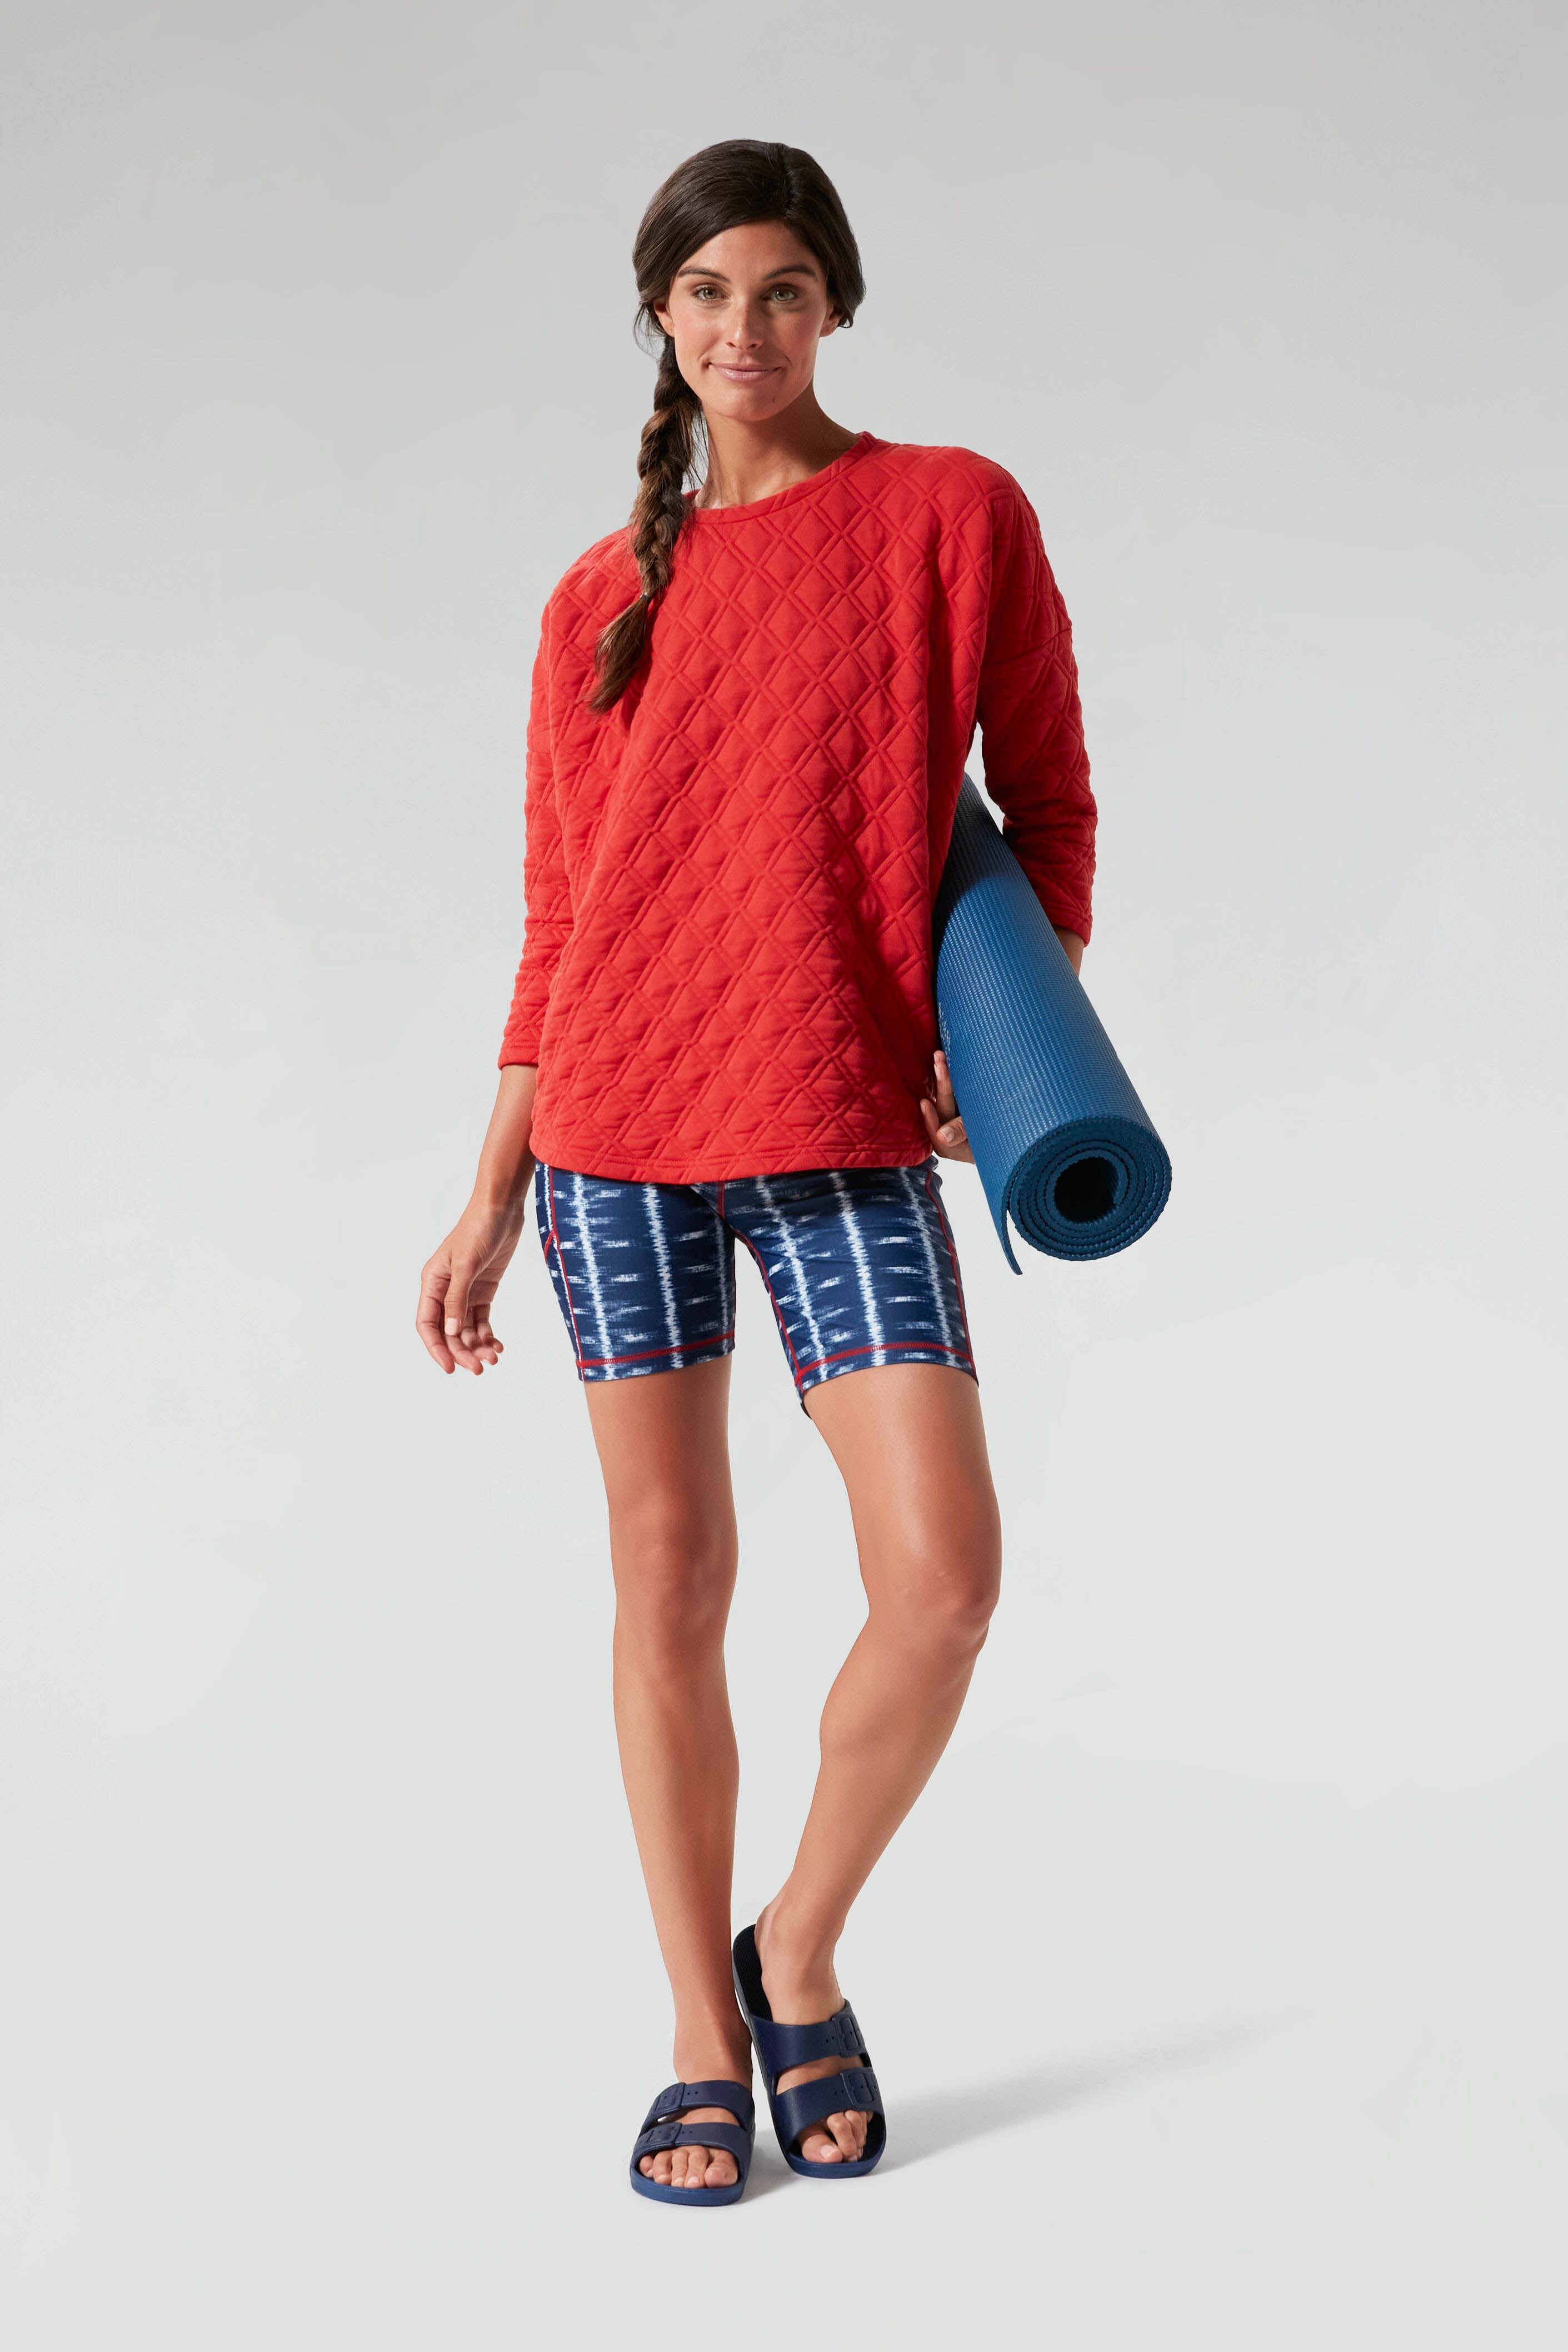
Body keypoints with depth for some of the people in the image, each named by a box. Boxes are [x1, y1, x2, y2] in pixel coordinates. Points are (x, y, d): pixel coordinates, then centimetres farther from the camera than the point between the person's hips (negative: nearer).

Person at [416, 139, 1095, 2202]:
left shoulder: (953, 515, 4)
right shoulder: (603, 599, 10)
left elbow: (1048, 806, 7)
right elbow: (562, 916, 11)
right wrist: (491, 1200, 8)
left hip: (846, 1134, -1)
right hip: (619, 1120, 2)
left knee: (943, 1580, -10)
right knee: (668, 1579, 5)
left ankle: (800, 1954, 16)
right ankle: (706, 2040, 19)